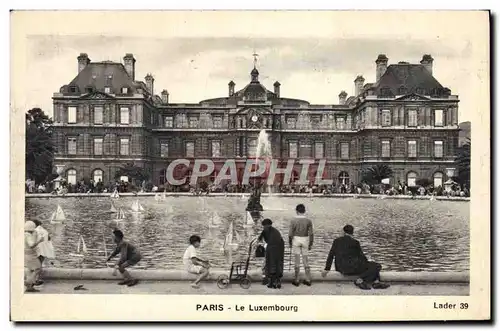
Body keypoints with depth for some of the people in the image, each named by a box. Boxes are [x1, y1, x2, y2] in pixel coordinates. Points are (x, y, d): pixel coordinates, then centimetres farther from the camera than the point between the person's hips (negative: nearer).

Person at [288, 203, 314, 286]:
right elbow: (311, 234, -4)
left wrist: (290, 242, 8)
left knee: (297, 260, 6)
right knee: (305, 260, 12)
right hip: (305, 240, 2)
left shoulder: (293, 221, -11)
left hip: (296, 240, -2)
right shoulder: (308, 221, -7)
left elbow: (290, 234, -7)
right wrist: (310, 244, 7)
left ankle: (296, 280, 12)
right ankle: (308, 280, 16)